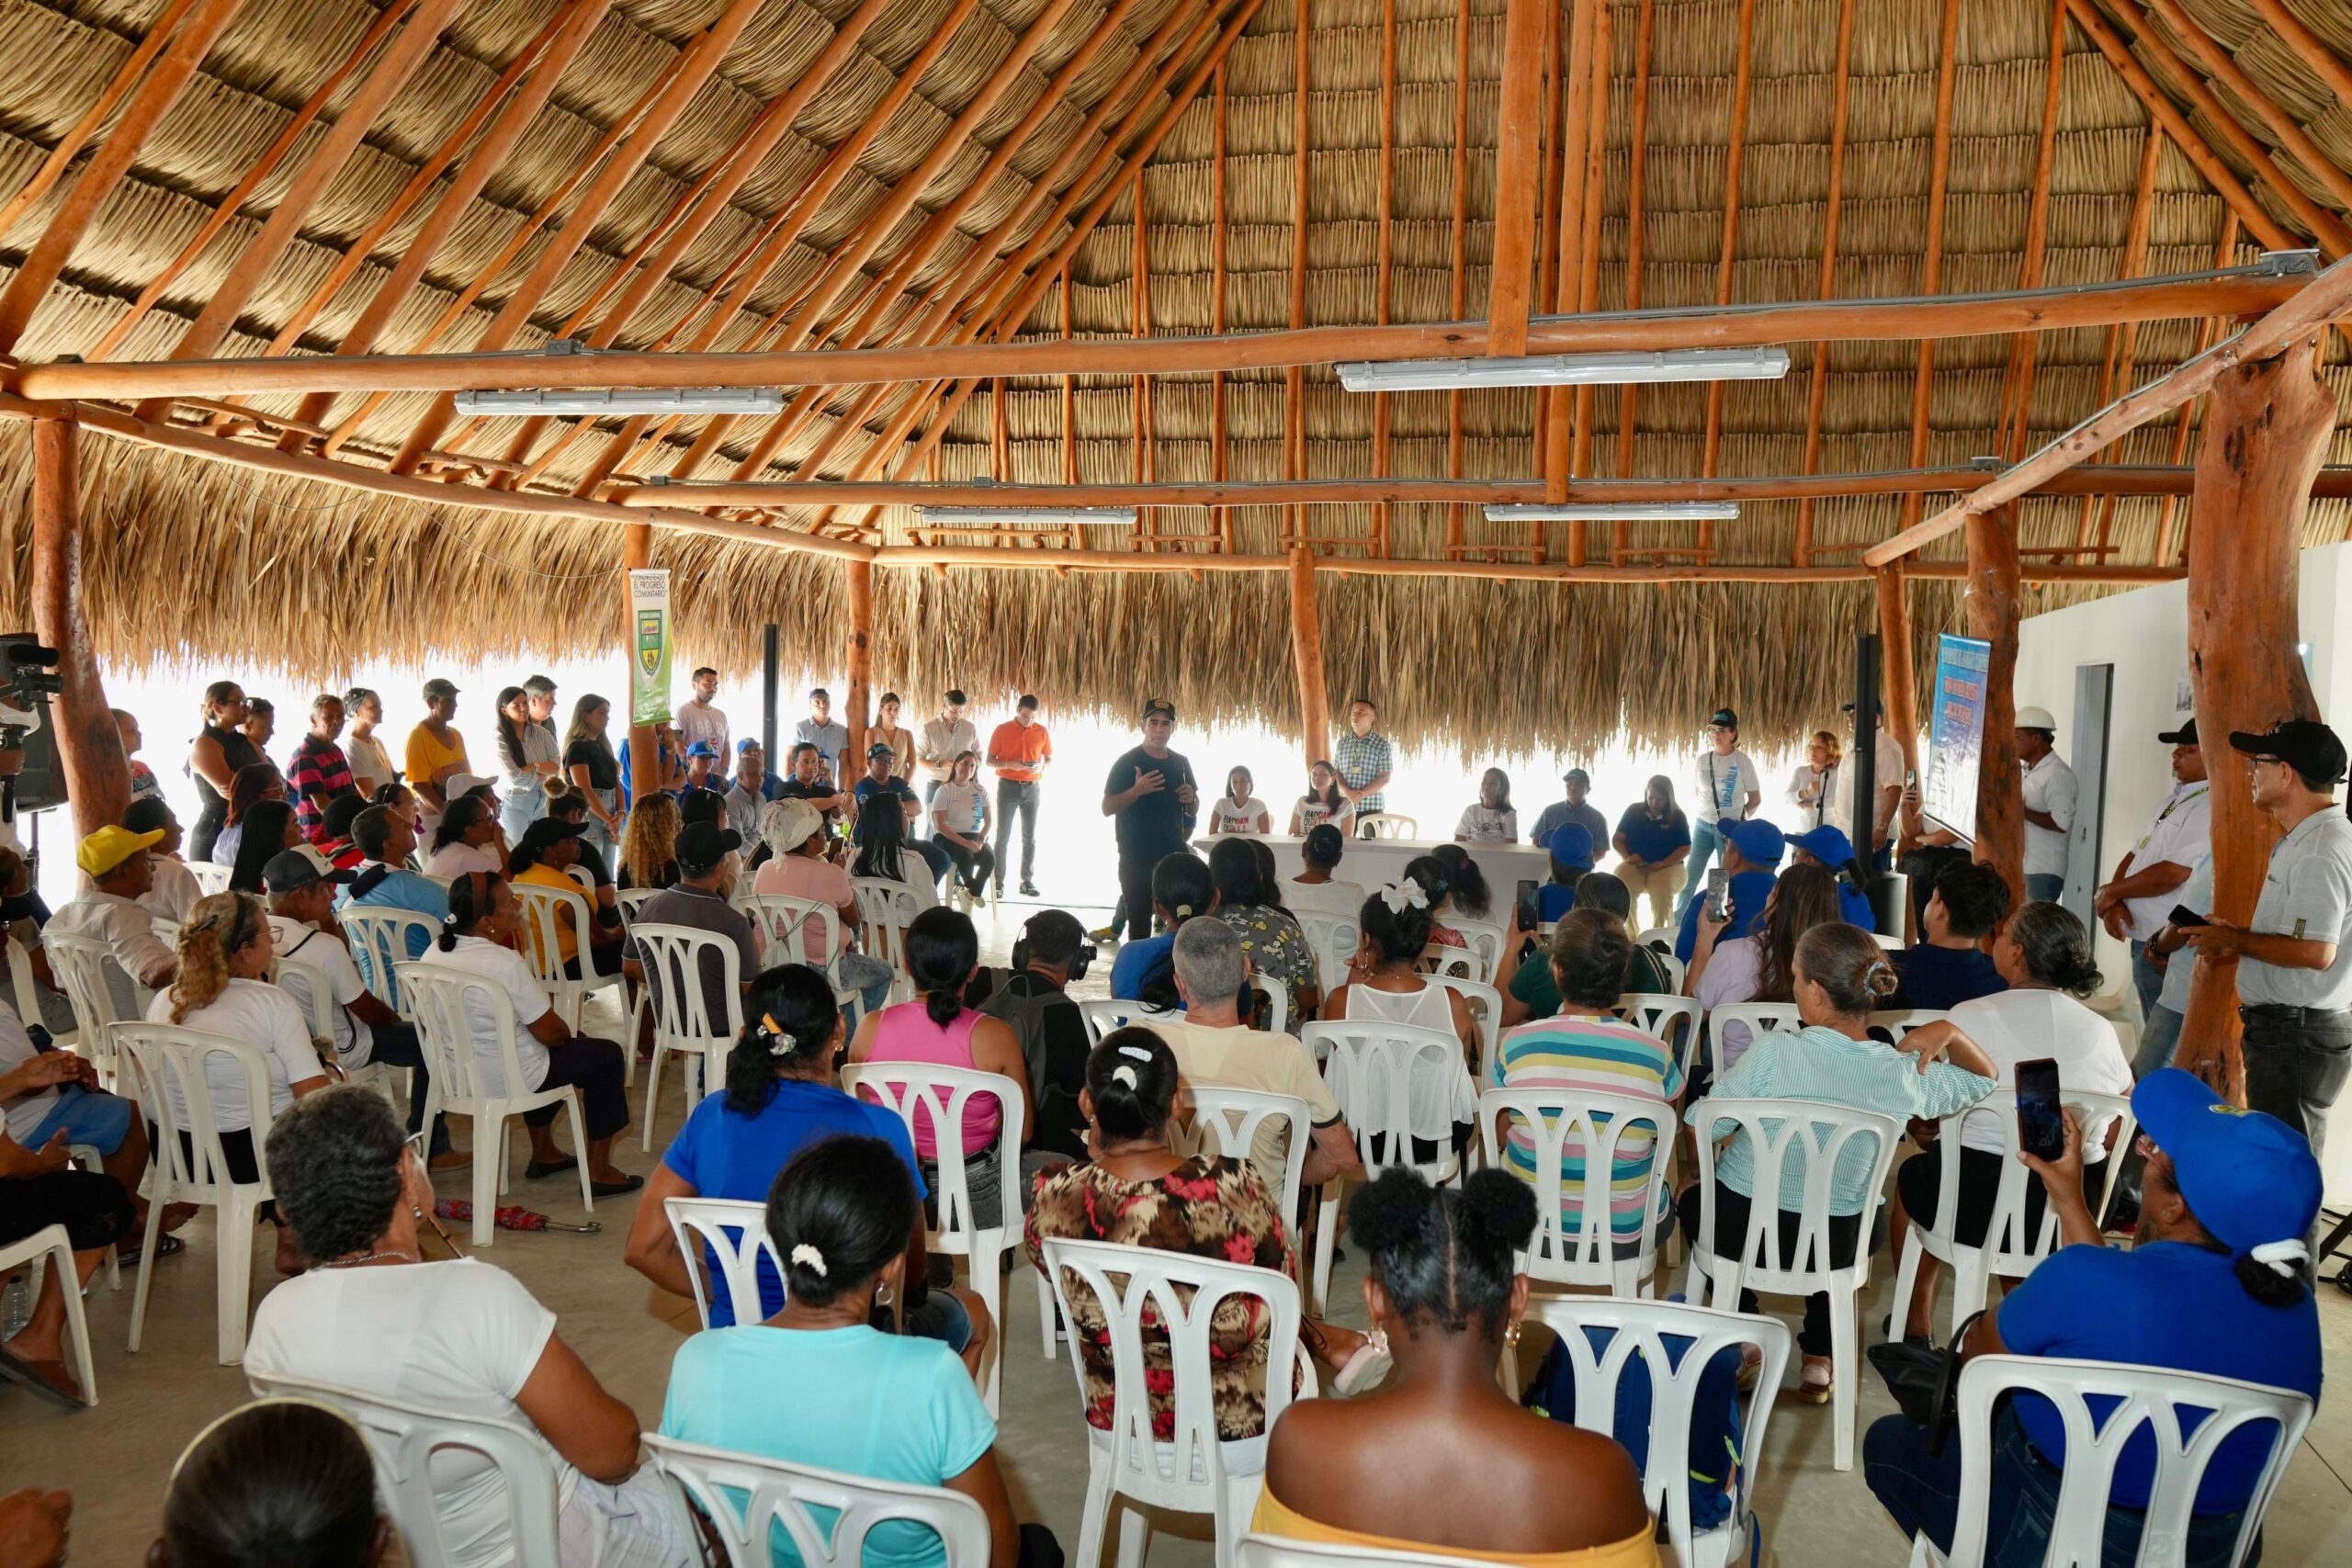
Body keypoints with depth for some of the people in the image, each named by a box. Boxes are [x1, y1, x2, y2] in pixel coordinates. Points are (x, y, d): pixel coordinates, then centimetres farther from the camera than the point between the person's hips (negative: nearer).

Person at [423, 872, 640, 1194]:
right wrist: (568, 1032, 3)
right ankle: (598, 1172, 13)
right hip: (504, 1079, -8)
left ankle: (543, 1154, 40)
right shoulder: (505, 963, -27)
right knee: (607, 1055, 9)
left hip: (453, 1075, 8)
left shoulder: (433, 954, -4)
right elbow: (550, 1032, -21)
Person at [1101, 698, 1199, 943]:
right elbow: (1107, 808, -9)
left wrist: (1192, 798, -3)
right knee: (1139, 924, -1)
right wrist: (1137, 790, -24)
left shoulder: (1180, 763, 11)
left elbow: (1192, 811, 21)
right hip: (1137, 859, -5)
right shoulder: (1128, 763, -4)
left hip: (1173, 857, 5)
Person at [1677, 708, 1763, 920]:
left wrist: (1739, 816, -10)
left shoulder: (1743, 762, -6)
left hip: (1731, 828, -3)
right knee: (1691, 875, 3)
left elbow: (1756, 799, -1)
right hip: (1703, 825, 3)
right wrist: (1705, 811, 6)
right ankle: (1676, 920, 11)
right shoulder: (1702, 760, 4)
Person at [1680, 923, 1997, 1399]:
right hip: (1834, 1246, 3)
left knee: (1693, 1196, 33)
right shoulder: (1902, 1074, -15)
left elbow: (1701, 1127, -16)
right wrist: (1948, 1033, -6)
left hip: (1740, 1231, -2)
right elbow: (1985, 1077, 6)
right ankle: (1819, 1358, 35)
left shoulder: (1774, 1050, -25)